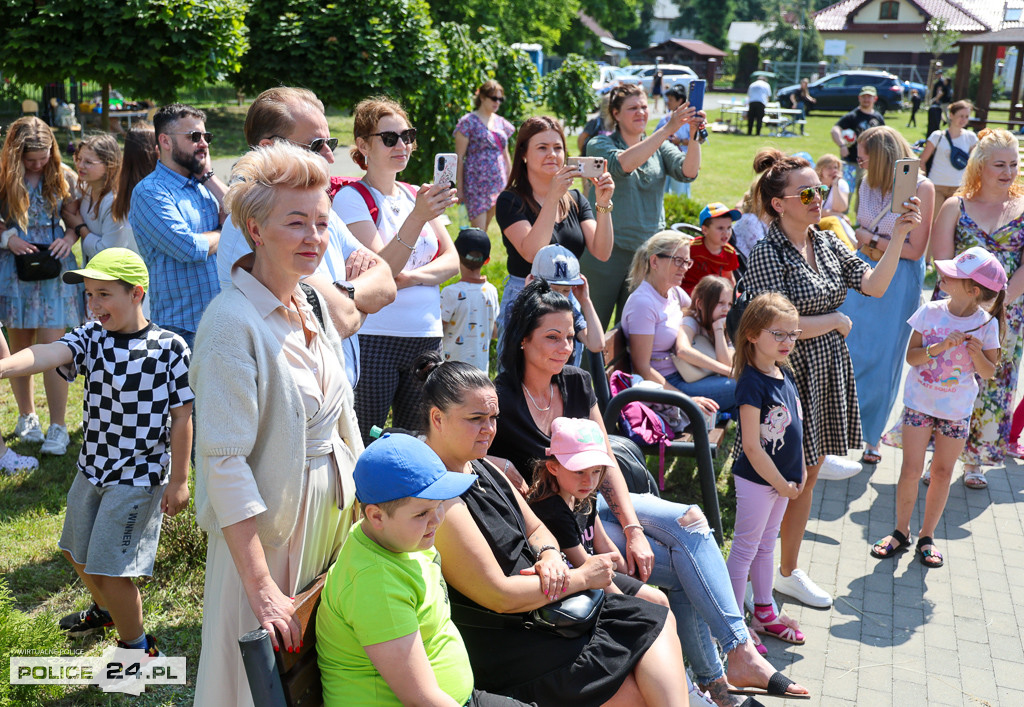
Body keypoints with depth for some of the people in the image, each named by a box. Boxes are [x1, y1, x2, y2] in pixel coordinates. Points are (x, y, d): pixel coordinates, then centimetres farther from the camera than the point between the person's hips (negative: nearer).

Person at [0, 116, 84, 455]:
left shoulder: (63, 176, 0)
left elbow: (76, 220, 9)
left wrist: (69, 239, -10)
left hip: (54, 265, -1)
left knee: (51, 346, -6)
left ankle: (58, 427, 0)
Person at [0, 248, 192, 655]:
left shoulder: (169, 348, -15)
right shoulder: (91, 338, -3)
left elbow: (182, 418, -11)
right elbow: (50, 354, -24)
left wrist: (179, 481, -9)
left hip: (139, 477, -6)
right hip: (91, 469, 7)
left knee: (109, 570, -4)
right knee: (77, 554, 24)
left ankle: (137, 646, 19)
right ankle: (106, 611, 53)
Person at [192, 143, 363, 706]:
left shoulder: (313, 304, 3)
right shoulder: (232, 323, -21)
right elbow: (225, 461, -24)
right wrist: (261, 588, -25)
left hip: (337, 507, 7)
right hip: (268, 523, -7)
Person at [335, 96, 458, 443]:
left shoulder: (418, 195, 13)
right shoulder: (352, 198, -5)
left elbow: (451, 259, 8)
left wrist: (411, 276, -10)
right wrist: (418, 216, -29)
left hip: (427, 337, 6)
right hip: (373, 339, -5)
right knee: (366, 445, 1)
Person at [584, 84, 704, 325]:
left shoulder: (661, 147, 9)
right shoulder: (599, 145, -3)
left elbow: (688, 172, -8)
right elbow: (622, 164, -24)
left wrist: (695, 135, -25)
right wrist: (667, 129, -29)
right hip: (607, 251, -4)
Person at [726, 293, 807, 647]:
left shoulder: (784, 372, 4)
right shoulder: (752, 383, -22)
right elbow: (752, 447, -23)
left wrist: (799, 470, 9)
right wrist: (781, 484, -15)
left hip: (783, 479, 8)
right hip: (757, 481, -8)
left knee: (767, 545, 21)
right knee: (745, 549, 4)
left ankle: (764, 612, 36)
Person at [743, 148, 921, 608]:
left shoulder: (826, 243, 8)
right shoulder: (766, 255, -15)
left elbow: (873, 285, 2)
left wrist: (898, 238, -9)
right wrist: (836, 321, -10)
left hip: (828, 373, 7)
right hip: (787, 376, -7)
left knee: (806, 477, 16)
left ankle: (789, 570, 31)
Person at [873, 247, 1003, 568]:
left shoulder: (986, 323, -8)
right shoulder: (931, 312, -9)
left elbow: (989, 373, -3)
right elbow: (911, 356, -8)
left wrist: (977, 353, -22)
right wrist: (940, 347, -24)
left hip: (957, 410, 0)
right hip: (919, 403, 0)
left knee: (942, 473, 9)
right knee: (911, 470, -1)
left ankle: (927, 536, 24)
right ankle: (901, 532, 16)